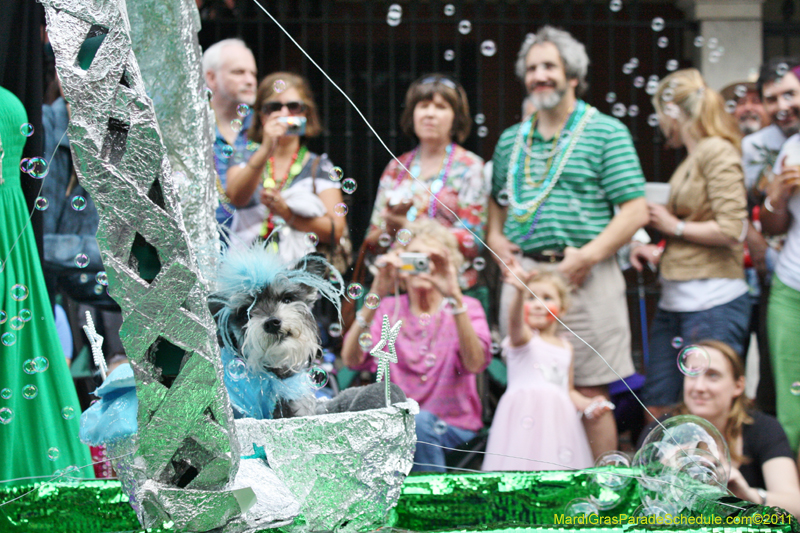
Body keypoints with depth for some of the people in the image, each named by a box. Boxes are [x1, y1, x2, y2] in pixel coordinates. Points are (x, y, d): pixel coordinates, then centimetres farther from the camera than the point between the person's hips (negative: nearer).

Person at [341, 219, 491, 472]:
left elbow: (475, 363, -22)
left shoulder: (466, 308, 0)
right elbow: (351, 359, -15)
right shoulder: (388, 309, 5)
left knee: (419, 421, -32)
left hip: (453, 426, -1)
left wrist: (454, 298, -34)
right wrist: (376, 296, -27)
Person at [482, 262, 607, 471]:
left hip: (558, 417, 5)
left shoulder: (566, 347, 20)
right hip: (526, 418, -5)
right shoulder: (522, 338, 4)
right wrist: (521, 292, -41)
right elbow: (515, 321, -22)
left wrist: (586, 403, 7)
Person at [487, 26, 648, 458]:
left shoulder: (606, 132, 1)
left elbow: (635, 210, -6)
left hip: (584, 277, -5)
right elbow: (496, 197, 30)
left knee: (589, 394, -4)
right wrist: (495, 238, 10)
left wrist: (587, 256, -14)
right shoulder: (511, 139, 17)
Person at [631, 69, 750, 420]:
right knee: (658, 409, 8)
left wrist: (674, 226, -6)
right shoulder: (689, 161, 18)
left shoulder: (717, 152, -8)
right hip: (674, 302, 9)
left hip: (713, 303, -9)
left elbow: (731, 230, -17)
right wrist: (657, 250, 9)